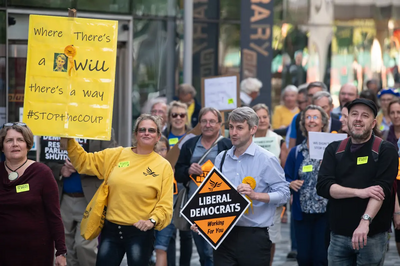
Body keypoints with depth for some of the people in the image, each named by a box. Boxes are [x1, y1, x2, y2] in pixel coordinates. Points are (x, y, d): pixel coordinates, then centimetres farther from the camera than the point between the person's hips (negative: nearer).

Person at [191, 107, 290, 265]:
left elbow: (283, 193, -9)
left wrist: (255, 195, -22)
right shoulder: (221, 159, 11)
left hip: (254, 236, -4)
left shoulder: (267, 159, -4)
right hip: (224, 235, 4)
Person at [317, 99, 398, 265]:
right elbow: (323, 186, -3)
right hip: (338, 236, 3)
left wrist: (365, 222, -28)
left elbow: (382, 189, -14)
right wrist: (359, 192, -17)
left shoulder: (385, 151, -2)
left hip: (373, 237, -3)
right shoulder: (334, 150, 9)